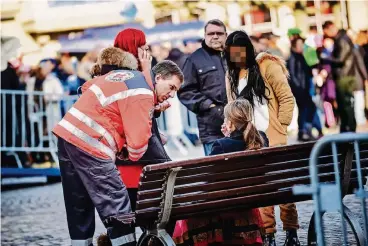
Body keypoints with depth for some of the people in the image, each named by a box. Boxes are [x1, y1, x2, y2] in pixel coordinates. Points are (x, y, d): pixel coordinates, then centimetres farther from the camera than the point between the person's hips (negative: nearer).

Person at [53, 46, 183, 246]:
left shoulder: (123, 74, 17)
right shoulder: (142, 93, -10)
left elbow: (86, 87, 28)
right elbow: (138, 140, -14)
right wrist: (132, 157, 7)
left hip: (67, 134, 10)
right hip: (89, 145, -10)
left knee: (78, 208, 15)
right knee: (118, 209, -5)